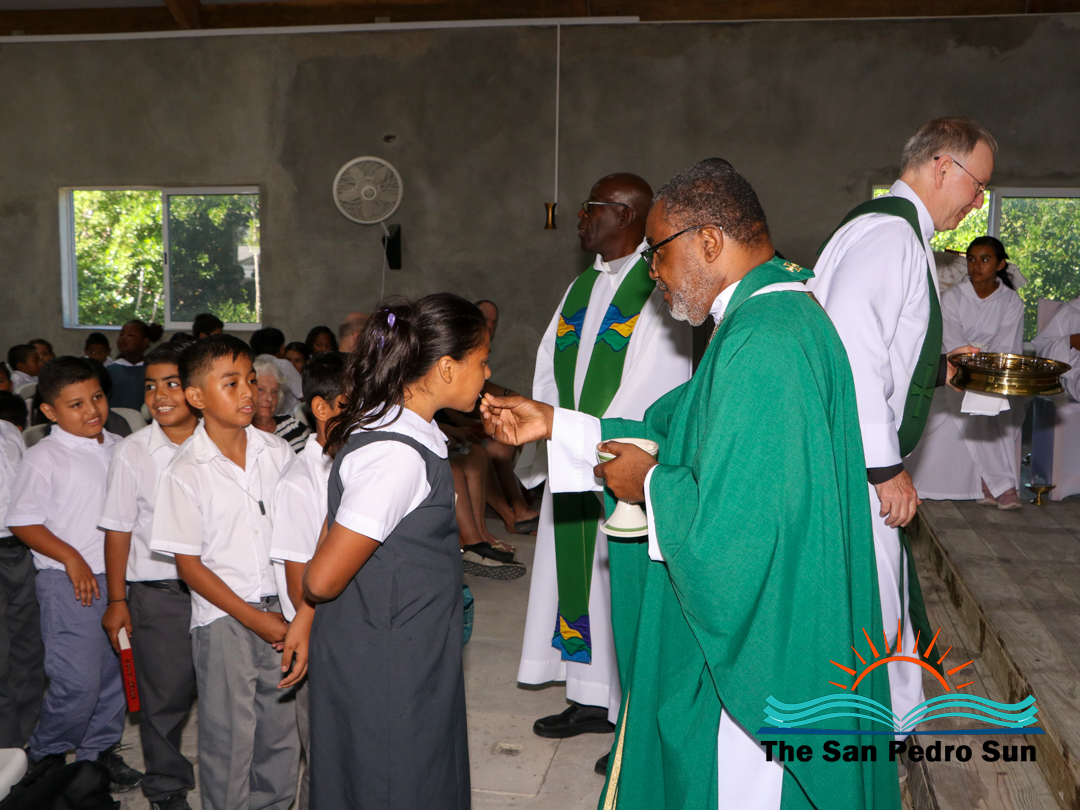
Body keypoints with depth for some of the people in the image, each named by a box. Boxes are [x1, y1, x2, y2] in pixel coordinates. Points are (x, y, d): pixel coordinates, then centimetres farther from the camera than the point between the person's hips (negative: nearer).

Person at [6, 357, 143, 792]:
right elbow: (22, 522, -11)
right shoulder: (43, 458, -10)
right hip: (69, 583, -6)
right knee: (78, 681, -5)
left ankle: (99, 750, 32)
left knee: (114, 672, 14)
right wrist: (70, 557, -17)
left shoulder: (117, 448, 7)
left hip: (117, 576, 6)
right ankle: (44, 757, 19)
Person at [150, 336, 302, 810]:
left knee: (281, 728, 12)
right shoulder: (185, 472, -10)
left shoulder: (277, 452, 0)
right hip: (222, 618, -3)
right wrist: (255, 619, -10)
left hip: (279, 612, 4)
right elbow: (188, 564, -7)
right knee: (229, 738, 6)